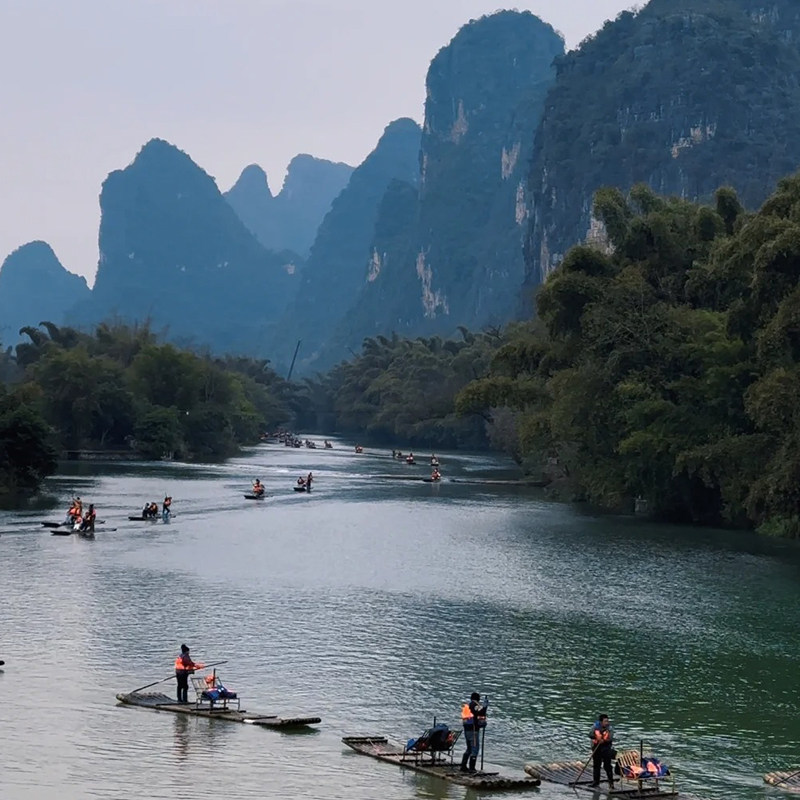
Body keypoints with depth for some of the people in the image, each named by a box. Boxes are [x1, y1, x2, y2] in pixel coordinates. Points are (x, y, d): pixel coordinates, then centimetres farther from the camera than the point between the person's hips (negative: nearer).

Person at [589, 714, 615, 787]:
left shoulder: (609, 728, -5)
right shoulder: (595, 727, -1)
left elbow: (611, 739, -13)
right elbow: (590, 735, -10)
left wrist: (604, 740, -31)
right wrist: (596, 737, -29)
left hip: (606, 748, -2)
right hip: (596, 748, 2)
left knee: (607, 765, -6)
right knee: (596, 765, 11)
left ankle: (611, 782, -1)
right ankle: (596, 781, 22)